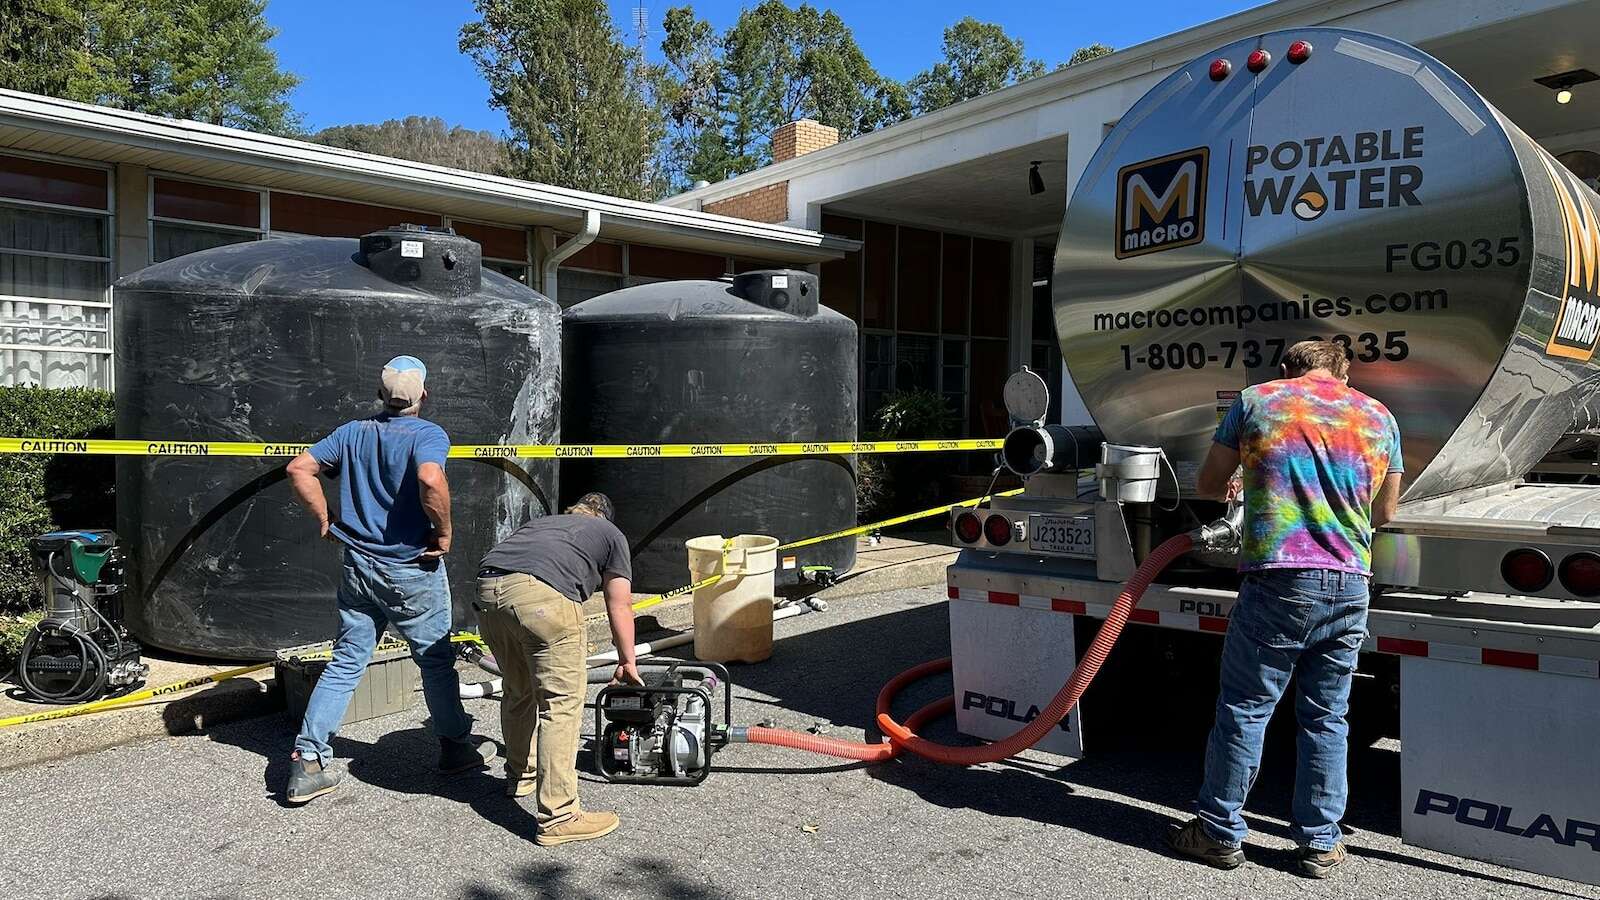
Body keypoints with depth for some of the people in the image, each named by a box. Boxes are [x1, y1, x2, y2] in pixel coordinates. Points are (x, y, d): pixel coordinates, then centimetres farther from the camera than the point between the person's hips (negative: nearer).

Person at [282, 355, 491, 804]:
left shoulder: (353, 432, 7)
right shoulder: (428, 435, -12)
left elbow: (299, 470, 4)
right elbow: (431, 480, -32)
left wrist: (326, 523, 8)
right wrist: (444, 532, -18)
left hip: (358, 565, 5)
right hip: (412, 569, -5)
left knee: (345, 663, 11)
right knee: (436, 660, 11)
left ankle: (307, 761, 7)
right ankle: (455, 747, 24)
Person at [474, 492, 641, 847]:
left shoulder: (541, 522, 40)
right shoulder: (610, 534, 28)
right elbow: (619, 608, 26)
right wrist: (627, 662, 38)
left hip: (487, 591, 6)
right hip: (542, 594, -6)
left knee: (518, 692, 25)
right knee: (561, 704, 1)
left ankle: (521, 775, 44)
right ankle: (558, 817, 1)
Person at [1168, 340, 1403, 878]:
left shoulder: (1256, 400, 5)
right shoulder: (1379, 417, 13)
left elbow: (1208, 485, 14)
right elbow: (1384, 514, 21)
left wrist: (1231, 487, 37)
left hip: (1279, 579, -3)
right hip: (1351, 586, 4)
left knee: (1244, 709, 5)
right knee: (1326, 717, 13)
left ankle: (1221, 833, 14)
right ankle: (1320, 843, 21)